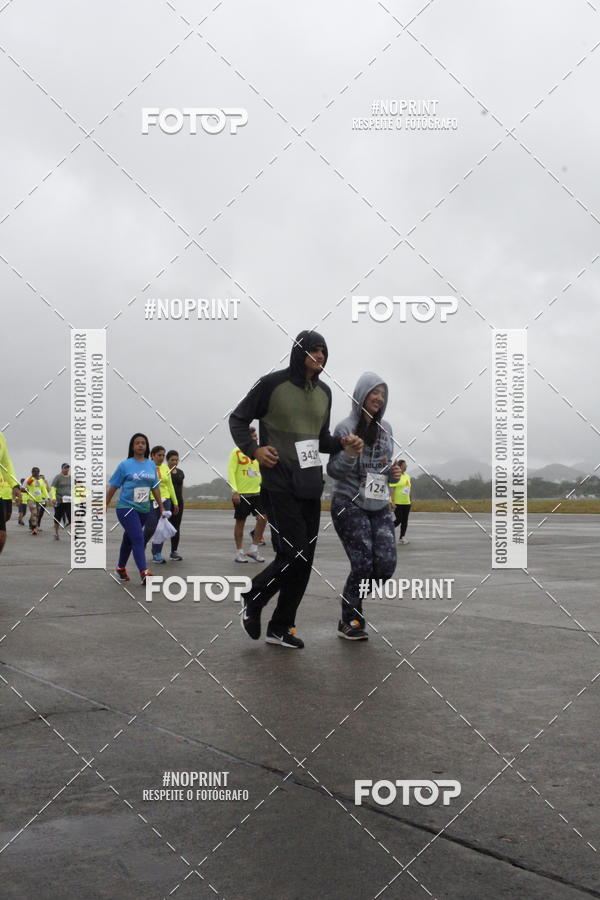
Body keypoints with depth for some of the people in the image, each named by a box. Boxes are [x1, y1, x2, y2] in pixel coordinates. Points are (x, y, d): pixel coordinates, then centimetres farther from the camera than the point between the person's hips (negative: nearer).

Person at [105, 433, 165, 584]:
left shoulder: (151, 465, 7)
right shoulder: (125, 465, -6)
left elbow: (155, 487, 14)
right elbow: (113, 487, -2)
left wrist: (161, 507, 14)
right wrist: (104, 507, -2)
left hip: (144, 509, 5)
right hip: (126, 508, -5)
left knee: (129, 538, 18)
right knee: (138, 538, -17)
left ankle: (121, 568, 35)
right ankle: (144, 573, -24)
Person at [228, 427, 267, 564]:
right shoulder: (237, 452, -6)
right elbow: (231, 472, -10)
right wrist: (234, 491, -17)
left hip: (257, 492, 5)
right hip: (241, 494, -5)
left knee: (262, 518, -6)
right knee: (240, 522, 3)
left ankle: (253, 550, 6)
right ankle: (239, 553, 14)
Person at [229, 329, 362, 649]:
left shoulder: (324, 392, 13)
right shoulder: (272, 383, -5)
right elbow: (238, 419, 3)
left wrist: (342, 442, 1)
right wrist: (253, 449, -13)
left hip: (311, 485, 7)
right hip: (280, 484, -6)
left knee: (304, 562, 7)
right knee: (293, 554, -12)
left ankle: (280, 628, 19)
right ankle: (252, 598, 14)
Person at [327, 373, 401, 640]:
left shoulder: (386, 428, 10)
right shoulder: (345, 428, -6)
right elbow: (333, 470, -4)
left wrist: (393, 473, -2)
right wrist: (349, 455, -23)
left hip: (380, 507, 5)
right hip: (349, 505, -5)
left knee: (386, 563, -8)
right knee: (363, 564, -12)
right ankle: (348, 622, 6)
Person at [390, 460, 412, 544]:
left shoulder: (407, 476, 13)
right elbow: (391, 489, -13)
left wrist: (411, 500, 17)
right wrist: (393, 502, -18)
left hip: (406, 503, 7)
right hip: (398, 503, -7)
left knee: (405, 521, 6)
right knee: (398, 520, -7)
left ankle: (401, 538, 11)